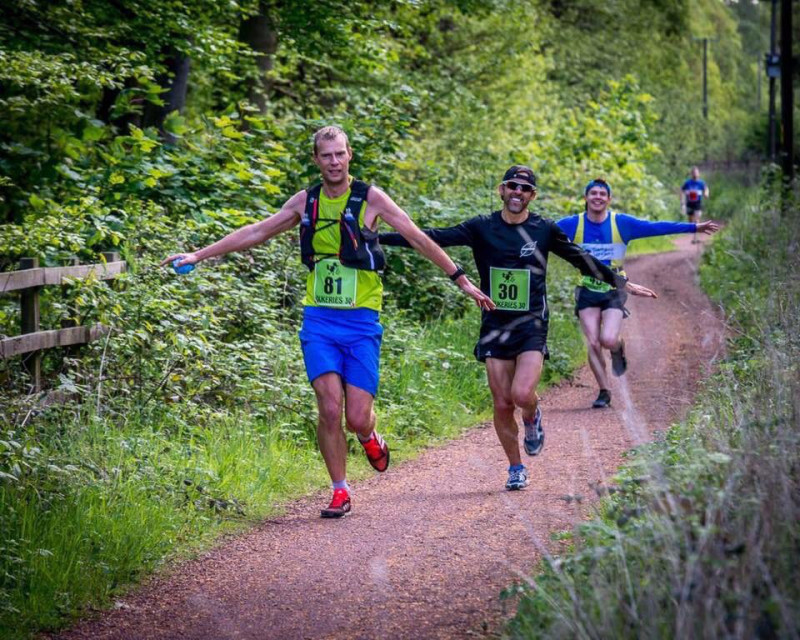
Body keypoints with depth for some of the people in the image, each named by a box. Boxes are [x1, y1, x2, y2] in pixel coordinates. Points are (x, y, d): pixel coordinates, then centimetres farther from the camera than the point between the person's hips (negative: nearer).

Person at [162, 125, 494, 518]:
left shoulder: (370, 199, -3)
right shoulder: (305, 202, 6)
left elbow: (418, 239, -1)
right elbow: (255, 233, 13)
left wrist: (462, 281, -3)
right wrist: (198, 256, 11)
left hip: (361, 321, -2)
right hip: (319, 320, 2)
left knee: (357, 418, -6)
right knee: (330, 409, -10)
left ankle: (369, 437, 32)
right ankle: (340, 493, 5)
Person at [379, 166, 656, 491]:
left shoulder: (544, 230, 2)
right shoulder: (482, 228, 1)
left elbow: (582, 260, 14)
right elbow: (434, 238, -4)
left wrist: (622, 283, 18)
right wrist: (376, 237, -11)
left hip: (532, 327, -1)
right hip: (495, 327, 1)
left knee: (522, 395, -21)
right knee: (502, 405, 1)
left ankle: (533, 417, 15)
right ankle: (516, 468, 20)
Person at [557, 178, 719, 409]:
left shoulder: (621, 223, -5)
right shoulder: (572, 224, -5)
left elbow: (656, 227, -4)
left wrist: (695, 227, -6)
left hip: (614, 291, -1)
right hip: (587, 292, 1)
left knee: (608, 340, -19)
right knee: (593, 343, -5)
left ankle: (618, 348, 20)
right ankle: (604, 392, 11)